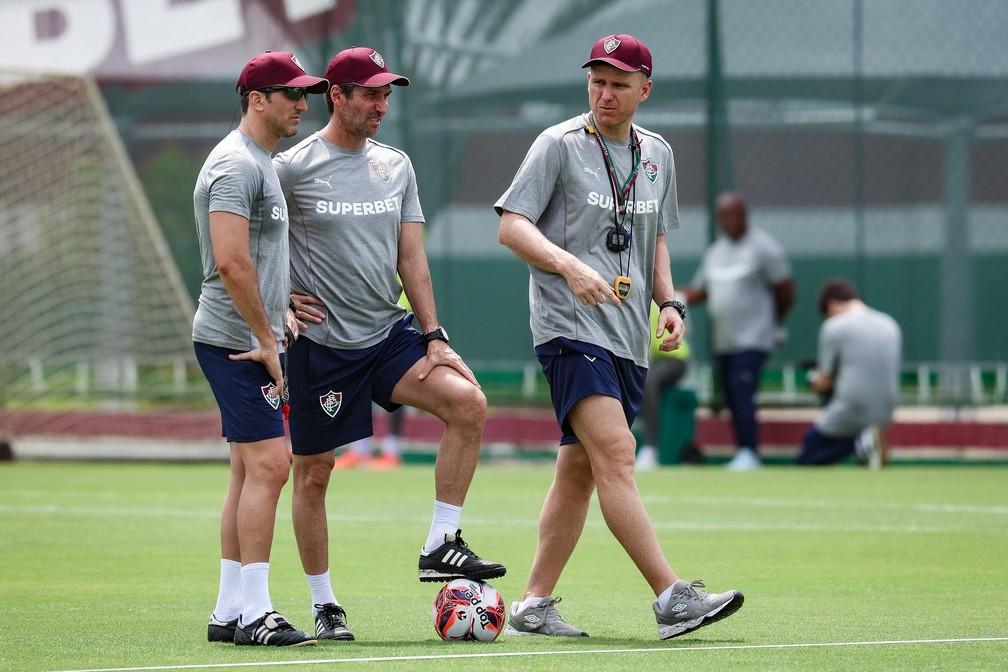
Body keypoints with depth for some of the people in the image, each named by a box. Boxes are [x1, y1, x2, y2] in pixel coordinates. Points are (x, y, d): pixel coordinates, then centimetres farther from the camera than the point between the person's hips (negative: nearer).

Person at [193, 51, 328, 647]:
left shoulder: (261, 165, 19)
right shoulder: (236, 165, -14)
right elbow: (230, 263, -22)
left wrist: (279, 313, 18)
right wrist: (266, 339, -18)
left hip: (250, 341, 11)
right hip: (238, 341, -11)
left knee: (252, 471, 10)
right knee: (268, 464, -14)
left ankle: (229, 613, 13)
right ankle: (254, 613, -15)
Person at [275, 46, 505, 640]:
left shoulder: (396, 166, 9)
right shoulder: (293, 168, -6)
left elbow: (412, 258, 9)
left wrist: (433, 336, 2)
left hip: (390, 334, 4)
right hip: (321, 344, -4)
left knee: (469, 402, -18)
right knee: (313, 474, 1)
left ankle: (441, 546, -10)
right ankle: (324, 605, 15)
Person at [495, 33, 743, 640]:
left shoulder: (657, 154, 16)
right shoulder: (559, 145, -2)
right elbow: (511, 226, -7)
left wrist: (668, 302, 11)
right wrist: (570, 265, -22)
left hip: (629, 338, 7)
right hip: (570, 326, -7)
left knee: (580, 470, 7)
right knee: (615, 452, -19)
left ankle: (535, 604, 14)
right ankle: (672, 597, -28)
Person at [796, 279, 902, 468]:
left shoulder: (834, 326, -8)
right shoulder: (890, 325, 9)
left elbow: (823, 384, -4)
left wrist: (817, 380, 21)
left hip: (849, 415, -6)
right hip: (885, 414, 7)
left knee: (805, 458, 9)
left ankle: (859, 443, -15)